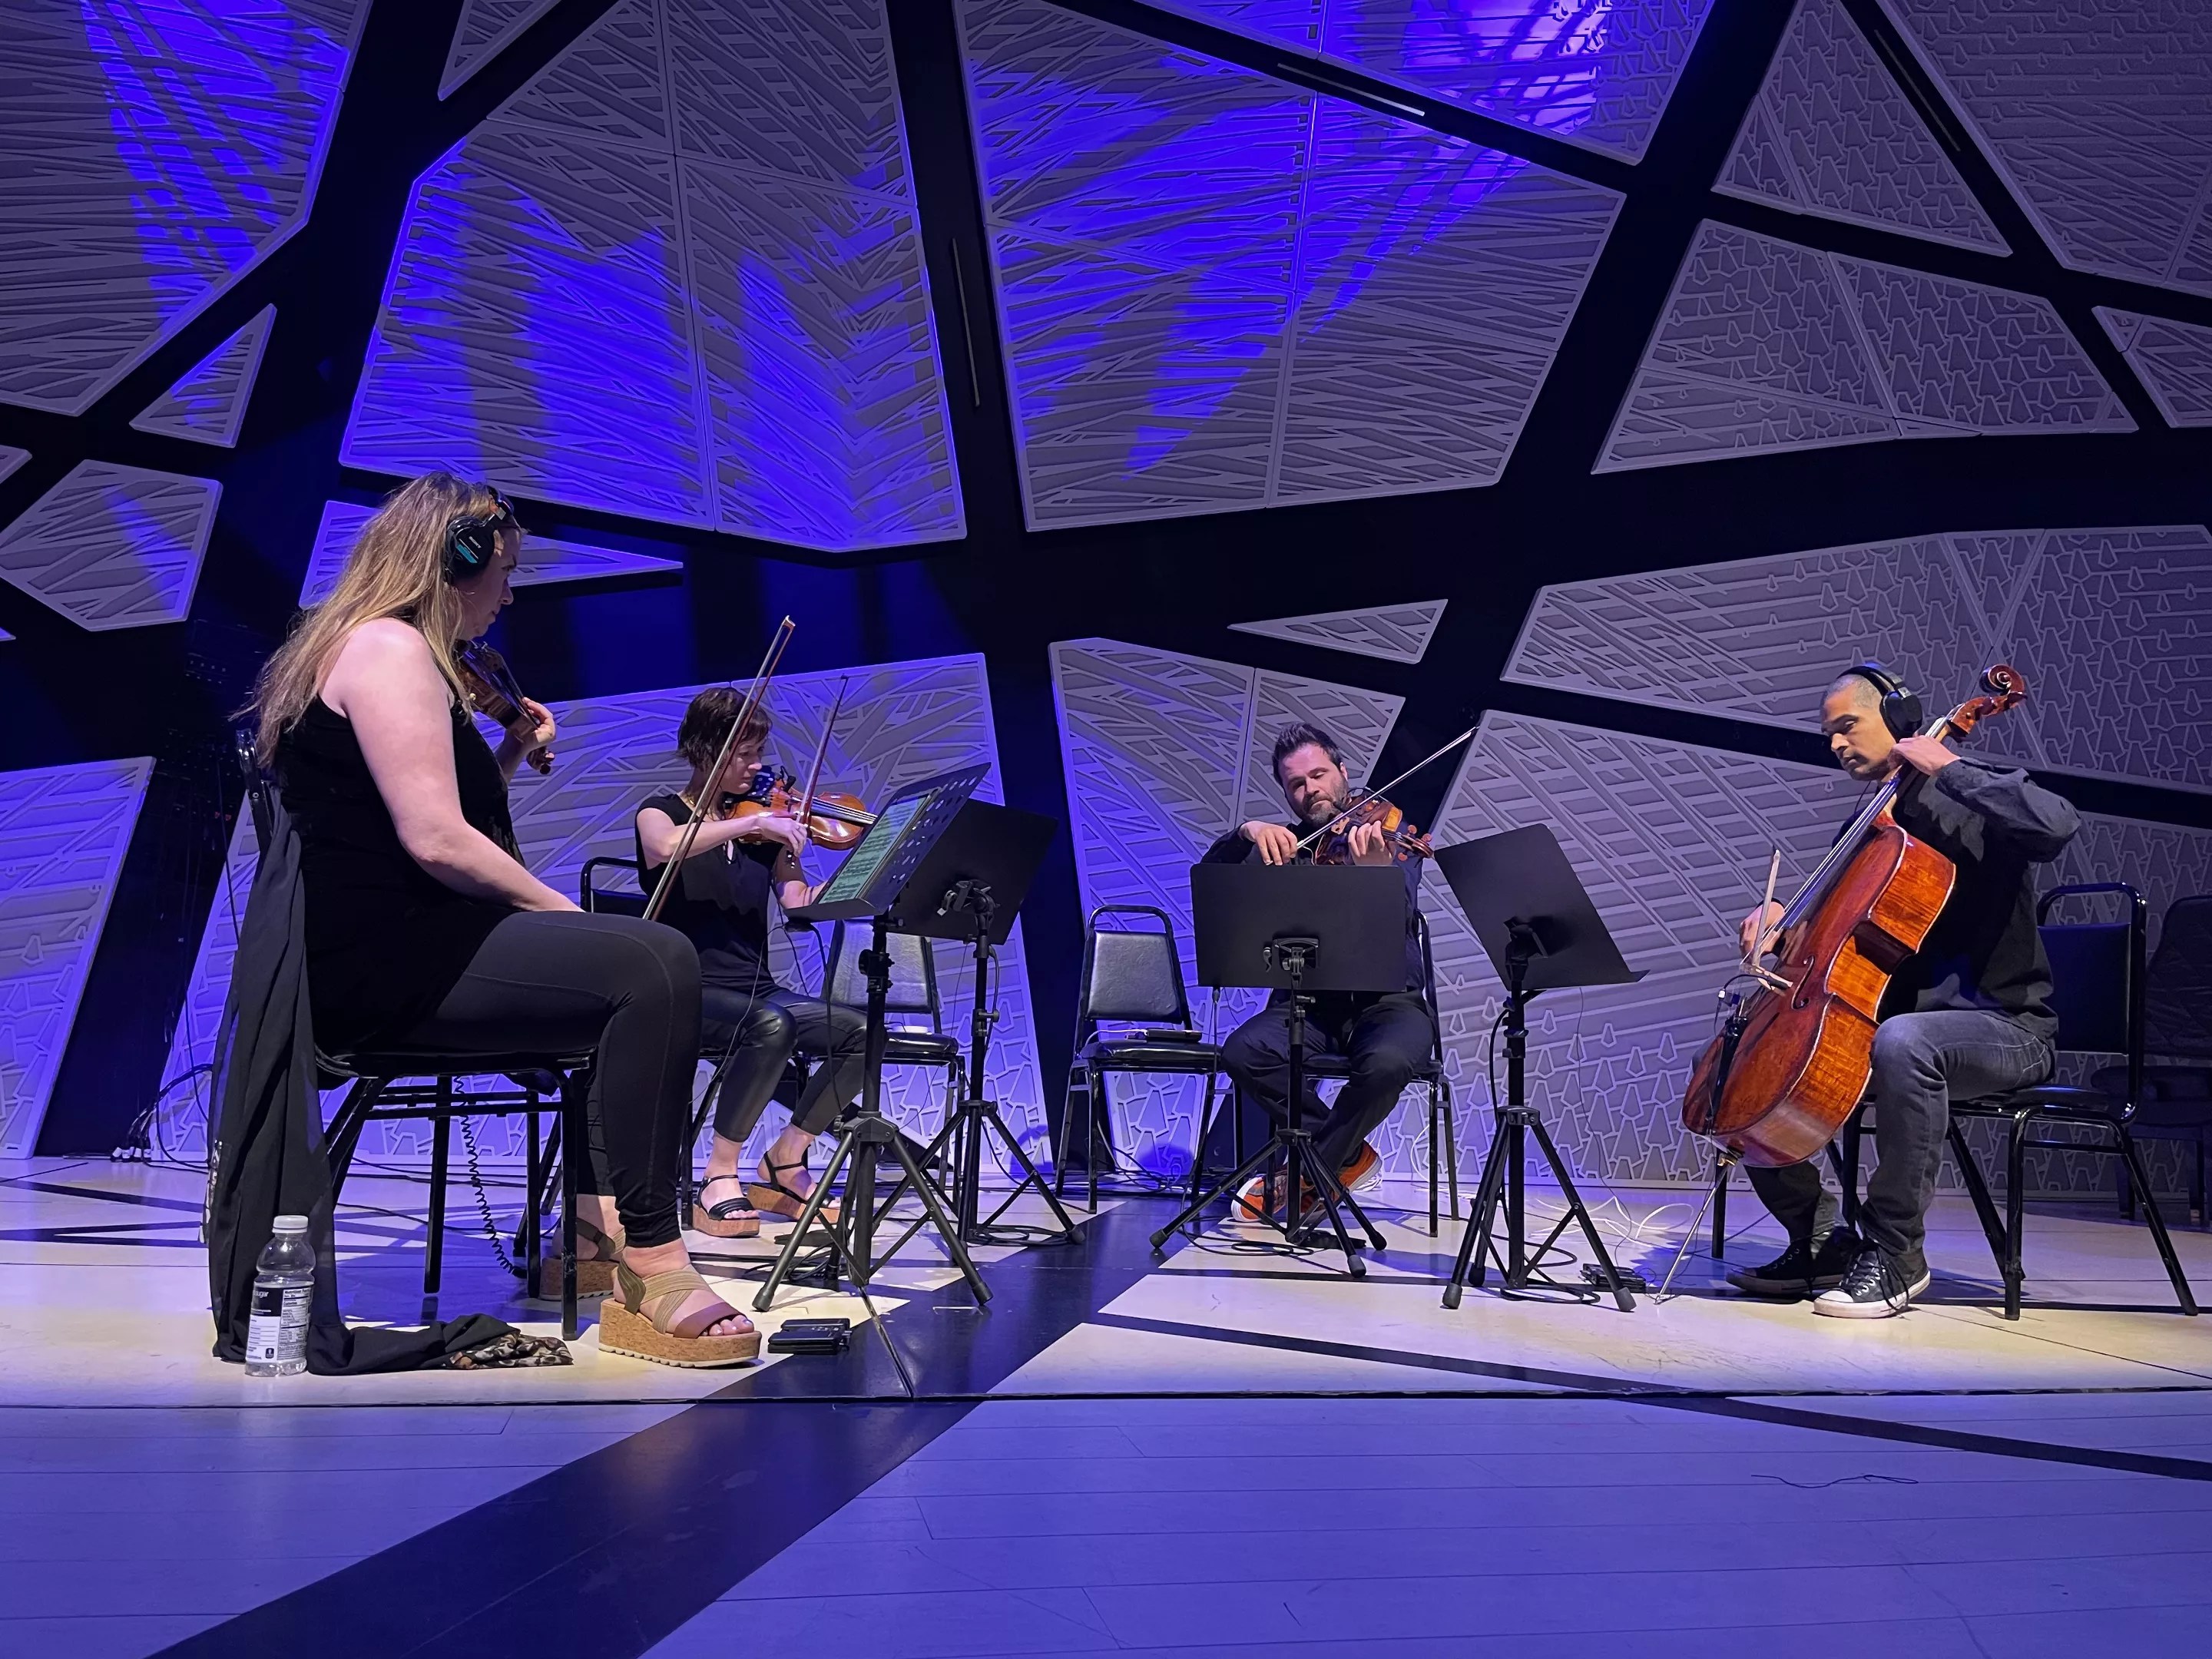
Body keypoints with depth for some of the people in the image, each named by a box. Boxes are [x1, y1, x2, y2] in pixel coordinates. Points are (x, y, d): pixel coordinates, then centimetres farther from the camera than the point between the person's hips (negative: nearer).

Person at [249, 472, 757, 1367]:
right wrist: (559, 910, -11)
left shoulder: (367, 646, 22)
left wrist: (509, 754, 12)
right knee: (655, 966, -26)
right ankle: (652, 1270, -26)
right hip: (386, 964, -11)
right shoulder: (390, 649, -11)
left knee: (637, 970, 21)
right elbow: (435, 841, -22)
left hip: (386, 953, 11)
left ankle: (604, 1224, 17)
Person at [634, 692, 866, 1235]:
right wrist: (753, 823, -26)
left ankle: (785, 1161, -1)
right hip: (688, 993, -5)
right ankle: (721, 1178, -19)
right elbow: (666, 847, -25)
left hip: (757, 991, 5)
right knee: (770, 1026, -37)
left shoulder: (763, 828, 14)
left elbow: (801, 904, 2)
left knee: (860, 1032, -19)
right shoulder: (661, 813, 2)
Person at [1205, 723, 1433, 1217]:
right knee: (1242, 1052, -28)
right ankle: (1349, 1158, -8)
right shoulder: (1284, 846, 10)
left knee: (1388, 1060, -37)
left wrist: (1375, 870, -40)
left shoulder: (1389, 835, 1)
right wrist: (1247, 833, -24)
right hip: (1308, 1003, 3)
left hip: (1387, 1000, -2)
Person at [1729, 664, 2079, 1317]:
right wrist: (1781, 915, 2)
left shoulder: (1970, 795, -6)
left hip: (2001, 1025, -8)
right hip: (1899, 1015, 8)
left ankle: (1897, 1253, -27)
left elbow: (2055, 824, -28)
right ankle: (1819, 1239, 3)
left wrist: (1948, 768, -21)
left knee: (1901, 1041, -41)